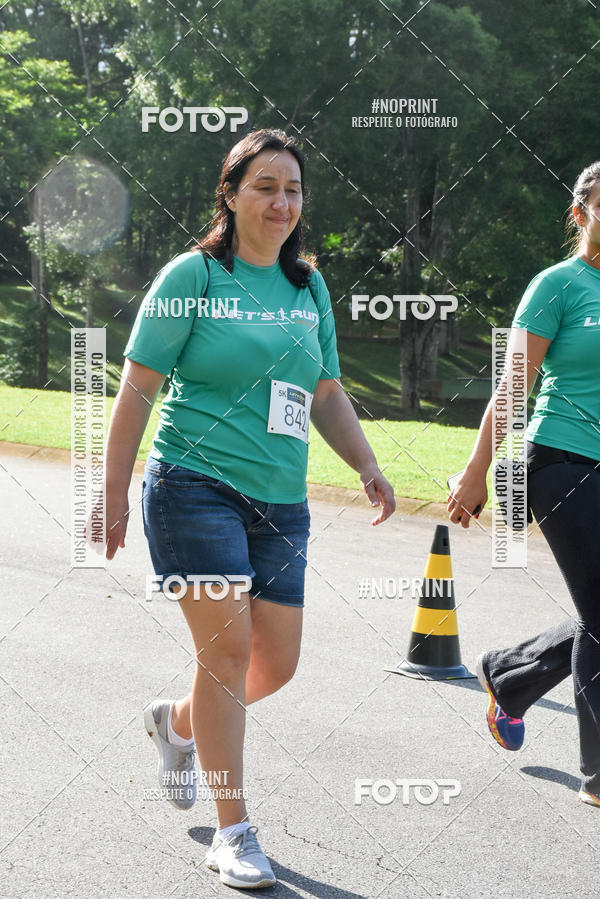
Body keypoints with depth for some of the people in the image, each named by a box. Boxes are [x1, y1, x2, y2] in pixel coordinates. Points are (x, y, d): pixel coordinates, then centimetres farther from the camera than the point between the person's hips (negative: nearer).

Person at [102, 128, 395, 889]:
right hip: (195, 487, -6)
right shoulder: (192, 275, -4)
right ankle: (232, 832, 2)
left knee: (277, 663, 5)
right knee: (228, 643, -11)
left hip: (281, 503, 6)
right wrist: (114, 495, -6)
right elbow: (136, 391, -4)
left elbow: (325, 395, 20)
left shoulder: (309, 286, 12)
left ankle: (175, 722, 36)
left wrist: (367, 466, 6)